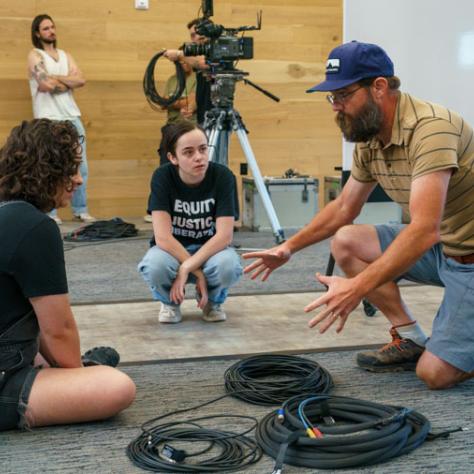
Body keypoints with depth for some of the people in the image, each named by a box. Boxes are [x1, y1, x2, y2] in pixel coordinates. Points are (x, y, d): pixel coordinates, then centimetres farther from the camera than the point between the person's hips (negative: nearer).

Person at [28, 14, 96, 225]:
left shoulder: (65, 55, 18)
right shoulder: (34, 55, 0)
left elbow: (81, 80, 2)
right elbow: (46, 83, -16)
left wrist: (56, 79, -7)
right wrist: (68, 82, 0)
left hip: (72, 117, 6)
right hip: (48, 120, -6)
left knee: (80, 167, 5)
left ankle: (80, 210, 13)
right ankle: (49, 213, 3)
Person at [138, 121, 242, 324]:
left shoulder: (223, 176, -19)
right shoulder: (162, 177, -20)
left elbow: (224, 235, -24)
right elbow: (162, 236, -25)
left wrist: (186, 268, -31)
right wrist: (198, 271, -29)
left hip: (210, 249, 0)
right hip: (171, 250, 0)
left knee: (228, 265, -35)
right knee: (154, 265, -36)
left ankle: (213, 301, 2)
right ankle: (169, 302, 1)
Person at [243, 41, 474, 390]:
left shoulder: (430, 127, -28)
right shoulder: (368, 138, -2)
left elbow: (424, 229, -37)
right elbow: (344, 208, 13)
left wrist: (358, 287, -42)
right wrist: (289, 247, 7)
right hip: (438, 247, 8)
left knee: (436, 373, -16)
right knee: (345, 242, -4)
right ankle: (410, 339, 5)